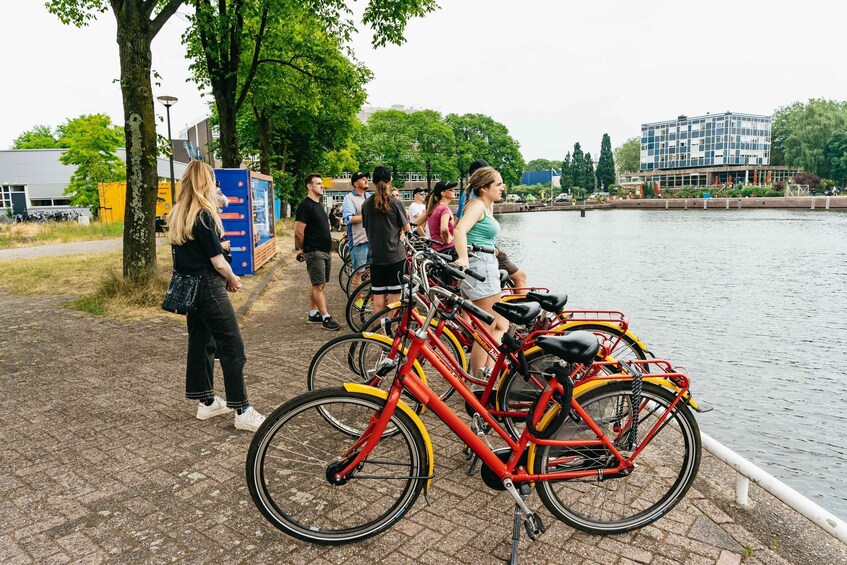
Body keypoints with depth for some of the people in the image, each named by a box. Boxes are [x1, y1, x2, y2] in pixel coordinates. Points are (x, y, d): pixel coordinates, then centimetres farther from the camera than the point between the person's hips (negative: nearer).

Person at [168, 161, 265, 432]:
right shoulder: (204, 215, -16)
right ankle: (242, 411, 0)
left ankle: (206, 402, 25)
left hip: (189, 287, 9)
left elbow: (187, 256, 11)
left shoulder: (177, 216, 9)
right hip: (209, 288, -9)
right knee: (232, 348, -4)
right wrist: (233, 279, 1)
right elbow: (218, 262, -18)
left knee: (201, 342, 15)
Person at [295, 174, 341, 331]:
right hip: (314, 252, -9)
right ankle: (326, 318, -6)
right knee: (319, 285, -7)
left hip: (325, 251, 9)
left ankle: (313, 314, 21)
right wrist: (302, 248, -2)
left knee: (316, 285, 13)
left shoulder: (318, 205, 17)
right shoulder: (305, 205, -12)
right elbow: (299, 232, -15)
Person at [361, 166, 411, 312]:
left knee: (378, 301, 7)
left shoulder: (366, 205, 3)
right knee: (393, 299, 4)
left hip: (376, 256, 3)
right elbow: (406, 228, 0)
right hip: (395, 256, -3)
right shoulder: (396, 203, -7)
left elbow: (367, 228, 11)